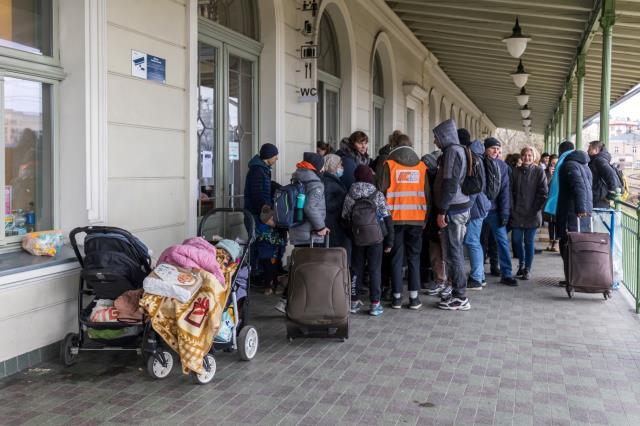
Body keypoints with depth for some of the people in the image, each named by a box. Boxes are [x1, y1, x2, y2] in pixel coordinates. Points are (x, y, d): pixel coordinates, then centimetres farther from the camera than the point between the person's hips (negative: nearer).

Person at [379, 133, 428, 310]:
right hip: (416, 218, 2)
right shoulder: (421, 165, 6)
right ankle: (414, 297, 5)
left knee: (396, 257, 5)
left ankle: (397, 297, 5)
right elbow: (427, 192, 6)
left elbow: (383, 190, -5)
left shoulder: (389, 164, -1)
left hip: (396, 217, -1)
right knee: (414, 257, 8)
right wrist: (426, 217, 11)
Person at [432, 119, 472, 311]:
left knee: (453, 253, -6)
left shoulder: (452, 151, -12)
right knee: (456, 251, 13)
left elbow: (450, 183, -19)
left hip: (453, 209, -10)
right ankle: (458, 293, 20)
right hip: (460, 208, 10)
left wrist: (442, 211, -18)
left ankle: (460, 297, -2)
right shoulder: (458, 151, 18)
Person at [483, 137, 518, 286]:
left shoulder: (502, 166, 1)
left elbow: (504, 190, -2)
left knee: (503, 241, -3)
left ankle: (506, 274, 2)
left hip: (494, 209, 1)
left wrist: (504, 212, -9)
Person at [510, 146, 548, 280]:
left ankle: (527, 269, 13)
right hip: (517, 213, 3)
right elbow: (511, 191, 5)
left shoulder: (539, 171, -1)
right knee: (516, 239, 5)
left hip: (532, 213, -3)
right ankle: (521, 264, 27)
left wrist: (536, 208, -9)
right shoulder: (516, 171, 7)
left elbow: (543, 192, -4)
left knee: (529, 241, 2)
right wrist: (512, 208, -2)